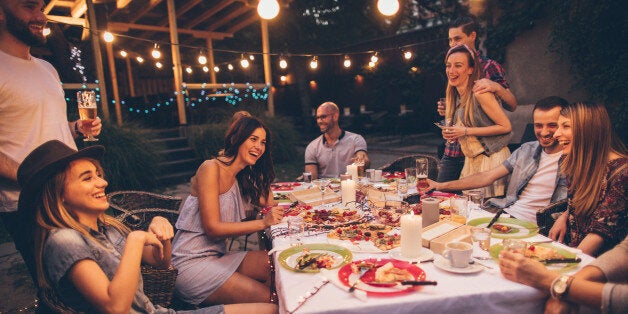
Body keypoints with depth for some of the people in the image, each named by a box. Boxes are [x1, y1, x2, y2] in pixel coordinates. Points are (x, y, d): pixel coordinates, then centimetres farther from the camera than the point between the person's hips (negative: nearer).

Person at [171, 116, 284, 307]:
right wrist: (263, 223, -22)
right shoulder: (212, 168, -14)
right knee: (265, 298, -19)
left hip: (218, 257, 8)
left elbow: (268, 202, 5)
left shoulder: (242, 178, 13)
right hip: (190, 263, -8)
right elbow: (213, 228, -19)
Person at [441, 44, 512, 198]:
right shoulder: (455, 96, 8)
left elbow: (506, 126, -16)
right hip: (471, 160, 7)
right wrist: (450, 133, -1)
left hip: (492, 158, -7)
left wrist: (466, 131, -20)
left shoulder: (480, 93, -16)